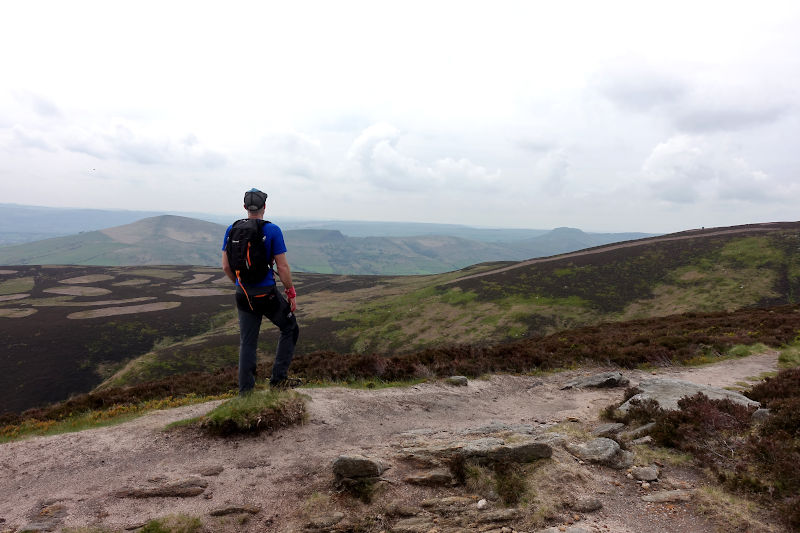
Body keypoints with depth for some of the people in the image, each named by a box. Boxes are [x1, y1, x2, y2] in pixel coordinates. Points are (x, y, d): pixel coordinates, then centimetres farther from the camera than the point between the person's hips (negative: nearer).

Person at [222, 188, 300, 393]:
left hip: (244, 297, 4)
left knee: (247, 343, 13)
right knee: (290, 329, 16)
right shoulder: (272, 230, -10)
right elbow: (282, 266, -11)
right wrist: (291, 293, -1)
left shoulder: (232, 230, 2)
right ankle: (278, 378, 13)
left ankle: (245, 390, 16)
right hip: (268, 294, -4)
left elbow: (226, 265, 6)